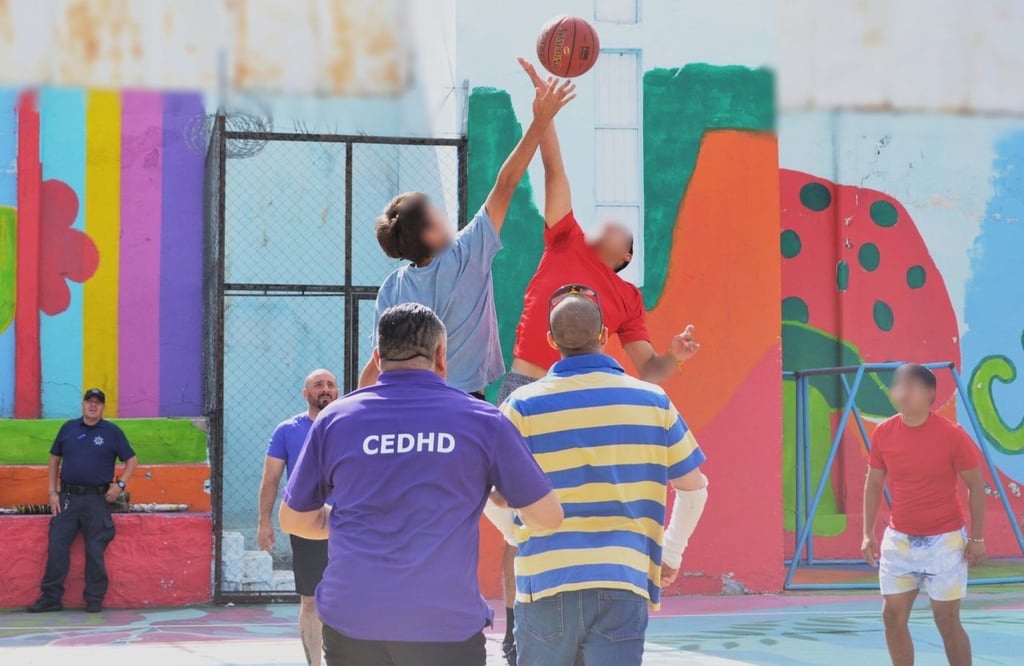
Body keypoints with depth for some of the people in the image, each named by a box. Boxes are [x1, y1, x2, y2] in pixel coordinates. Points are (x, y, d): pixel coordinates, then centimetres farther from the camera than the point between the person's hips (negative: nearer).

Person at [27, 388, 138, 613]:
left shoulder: (112, 432, 3)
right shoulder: (68, 428, 9)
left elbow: (131, 460, 7)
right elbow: (54, 460, 13)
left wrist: (120, 485, -7)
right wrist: (52, 492, 4)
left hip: (97, 499, -2)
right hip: (67, 497, 2)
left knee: (95, 551, 1)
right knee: (57, 547, -2)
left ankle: (95, 599, 10)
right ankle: (50, 597, 4)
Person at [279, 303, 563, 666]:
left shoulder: (335, 419, 5)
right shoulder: (481, 420, 0)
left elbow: (294, 520, 15)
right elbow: (547, 516, 6)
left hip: (350, 620, 2)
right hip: (446, 624, -2)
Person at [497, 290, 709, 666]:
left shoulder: (524, 405, 0)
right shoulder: (653, 402, 6)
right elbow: (693, 488, 13)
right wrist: (671, 553, 25)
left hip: (545, 582, 0)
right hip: (624, 582, 0)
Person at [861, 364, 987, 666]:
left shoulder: (952, 435, -13)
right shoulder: (883, 434, -2)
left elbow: (976, 486, -6)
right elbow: (873, 484, 9)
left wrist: (977, 538, -9)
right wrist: (868, 534, 4)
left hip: (944, 541, -4)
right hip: (898, 540, 4)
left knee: (947, 620, -1)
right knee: (893, 615, 4)